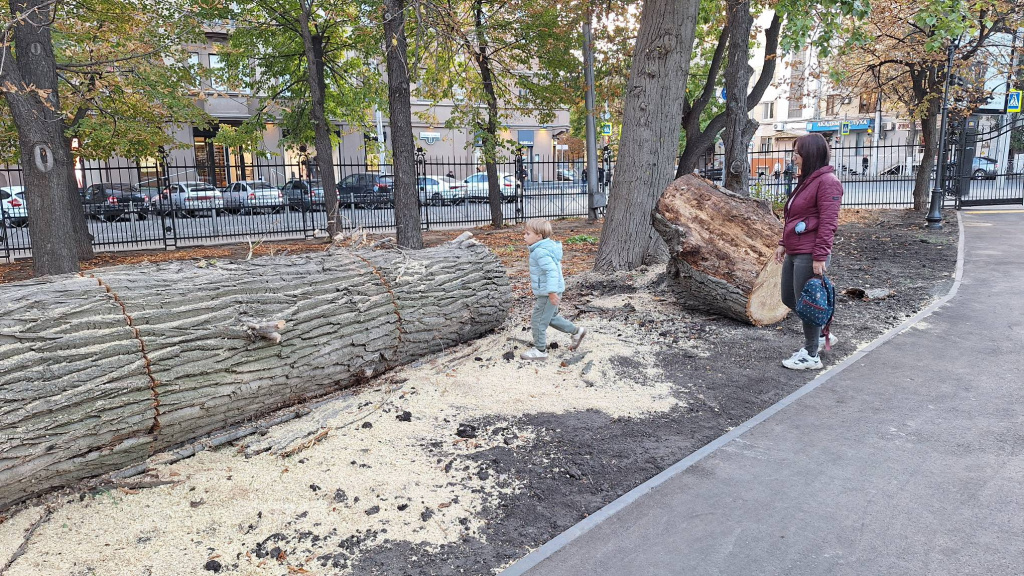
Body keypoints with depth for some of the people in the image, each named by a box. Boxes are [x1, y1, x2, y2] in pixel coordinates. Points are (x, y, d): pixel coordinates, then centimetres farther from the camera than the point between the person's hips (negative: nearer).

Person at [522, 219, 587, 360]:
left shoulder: (541, 252, -23)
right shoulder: (546, 247, 8)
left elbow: (552, 271, -32)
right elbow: (555, 267, 20)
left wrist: (552, 292, -33)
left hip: (547, 293, -10)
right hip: (546, 291, 10)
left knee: (538, 320, 2)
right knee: (551, 317, 24)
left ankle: (540, 350, 14)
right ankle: (576, 332, 33)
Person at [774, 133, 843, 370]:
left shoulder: (827, 181, -14)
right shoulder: (806, 180, 16)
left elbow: (828, 223, -19)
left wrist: (820, 256, -21)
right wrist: (783, 243, 17)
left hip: (809, 256, -10)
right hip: (793, 253, 10)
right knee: (789, 298, 18)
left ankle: (811, 355, 13)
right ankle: (820, 335, 36)